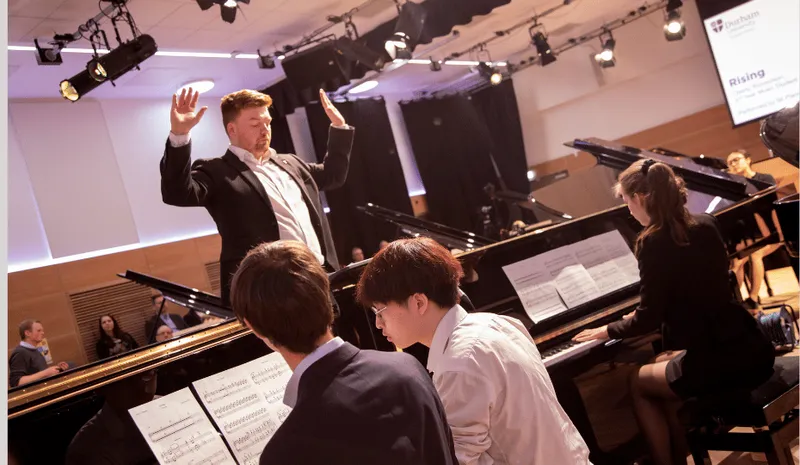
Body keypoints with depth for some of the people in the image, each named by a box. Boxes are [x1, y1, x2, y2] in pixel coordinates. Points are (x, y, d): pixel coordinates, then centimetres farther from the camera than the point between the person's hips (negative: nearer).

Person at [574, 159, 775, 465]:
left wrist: (608, 331, 8)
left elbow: (650, 318, -10)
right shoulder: (706, 225, 9)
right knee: (664, 365, 30)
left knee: (637, 383, 19)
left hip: (719, 364, -7)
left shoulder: (652, 243, -13)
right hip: (754, 351, 7)